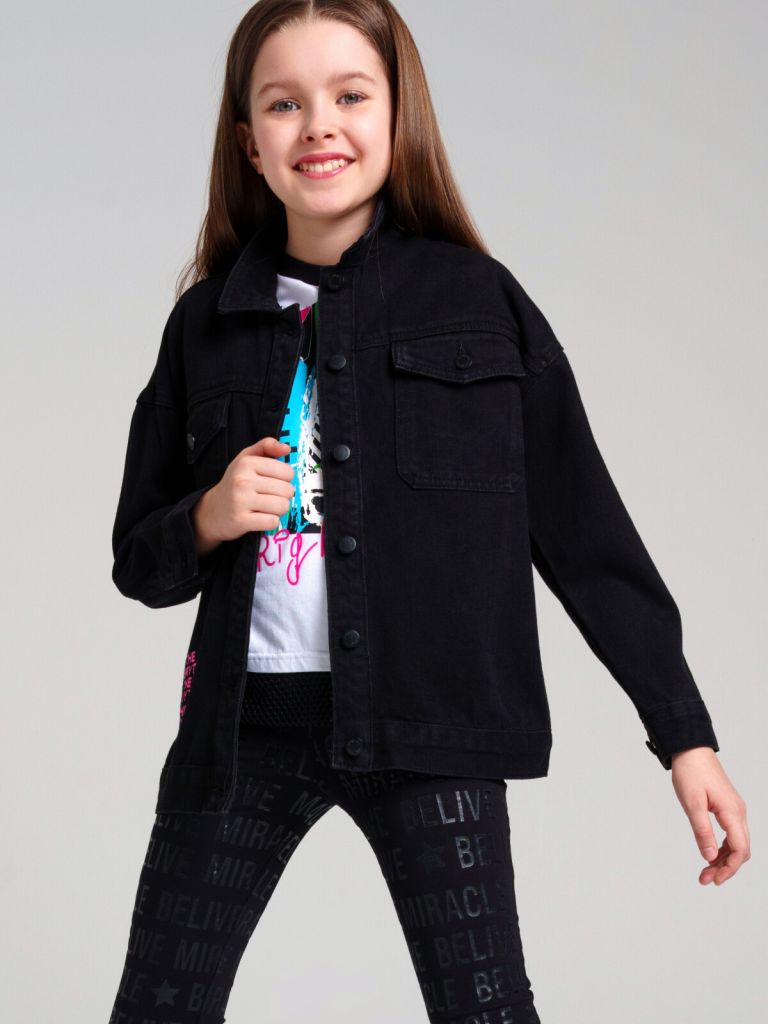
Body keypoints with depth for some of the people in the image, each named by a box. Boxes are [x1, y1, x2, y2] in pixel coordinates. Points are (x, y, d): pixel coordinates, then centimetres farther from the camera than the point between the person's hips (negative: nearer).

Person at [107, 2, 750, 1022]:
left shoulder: (478, 300, 0)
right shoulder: (208, 320, 7)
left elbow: (586, 528, 2)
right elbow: (138, 562, 13)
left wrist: (684, 732, 1)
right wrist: (207, 521, -10)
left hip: (428, 724, -2)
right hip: (243, 724, 3)